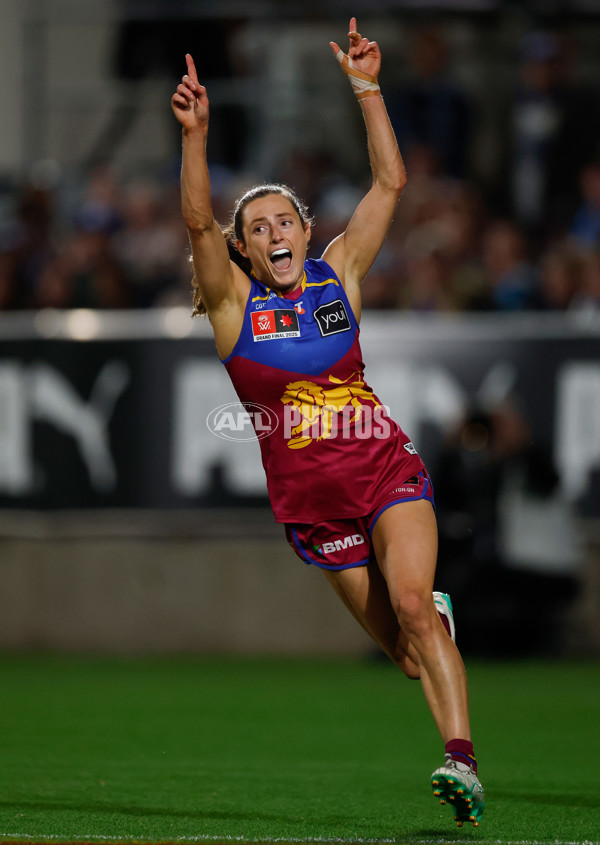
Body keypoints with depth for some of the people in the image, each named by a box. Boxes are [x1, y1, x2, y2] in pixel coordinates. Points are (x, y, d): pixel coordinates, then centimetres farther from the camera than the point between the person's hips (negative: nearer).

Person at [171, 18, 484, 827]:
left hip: (387, 469, 0)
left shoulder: (339, 274, 4)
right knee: (401, 646, 6)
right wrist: (195, 135, -31)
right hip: (310, 499, 0)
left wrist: (368, 92, -10)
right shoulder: (234, 299, -1)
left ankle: (463, 761, -31)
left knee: (410, 601, -23)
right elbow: (198, 221, -17)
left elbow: (390, 183, -1)